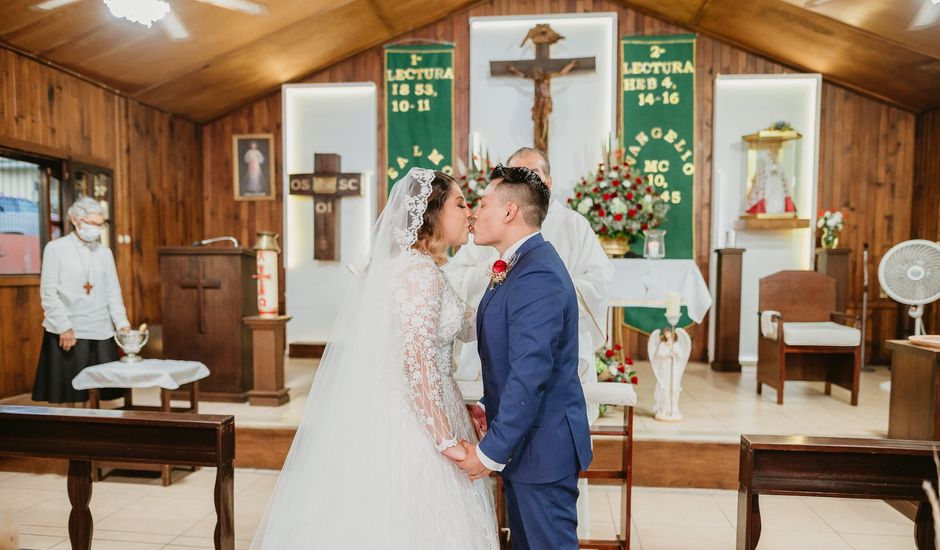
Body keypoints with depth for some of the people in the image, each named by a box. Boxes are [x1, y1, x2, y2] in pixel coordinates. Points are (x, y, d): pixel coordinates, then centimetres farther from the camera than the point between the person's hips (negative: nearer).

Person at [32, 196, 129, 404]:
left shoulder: (105, 252, 12)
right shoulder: (55, 248, 0)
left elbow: (113, 292, 10)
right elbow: (48, 293, -5)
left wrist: (122, 323, -1)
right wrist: (64, 327, -12)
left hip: (101, 333, 3)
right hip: (66, 333, -3)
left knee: (100, 391, 2)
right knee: (67, 396, 0)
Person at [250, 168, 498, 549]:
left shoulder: (406, 262, 11)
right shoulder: (420, 271, -18)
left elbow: (463, 327, 17)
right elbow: (418, 364, -23)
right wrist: (447, 441, -19)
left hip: (385, 414, 9)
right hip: (409, 425, -9)